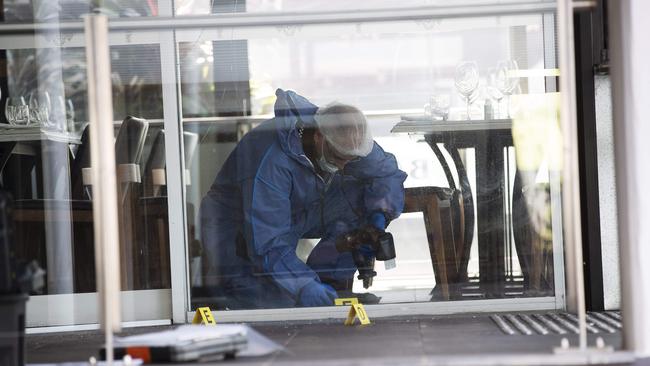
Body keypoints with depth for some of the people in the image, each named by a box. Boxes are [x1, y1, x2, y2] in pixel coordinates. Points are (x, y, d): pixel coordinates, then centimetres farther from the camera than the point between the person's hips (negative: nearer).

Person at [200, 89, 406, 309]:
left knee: (362, 199, -13)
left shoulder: (346, 139, -16)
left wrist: (379, 215, -22)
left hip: (297, 220, 7)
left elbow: (389, 173, -2)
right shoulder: (272, 161, -38)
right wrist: (303, 286, -47)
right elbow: (267, 243, -39)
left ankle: (330, 282, -4)